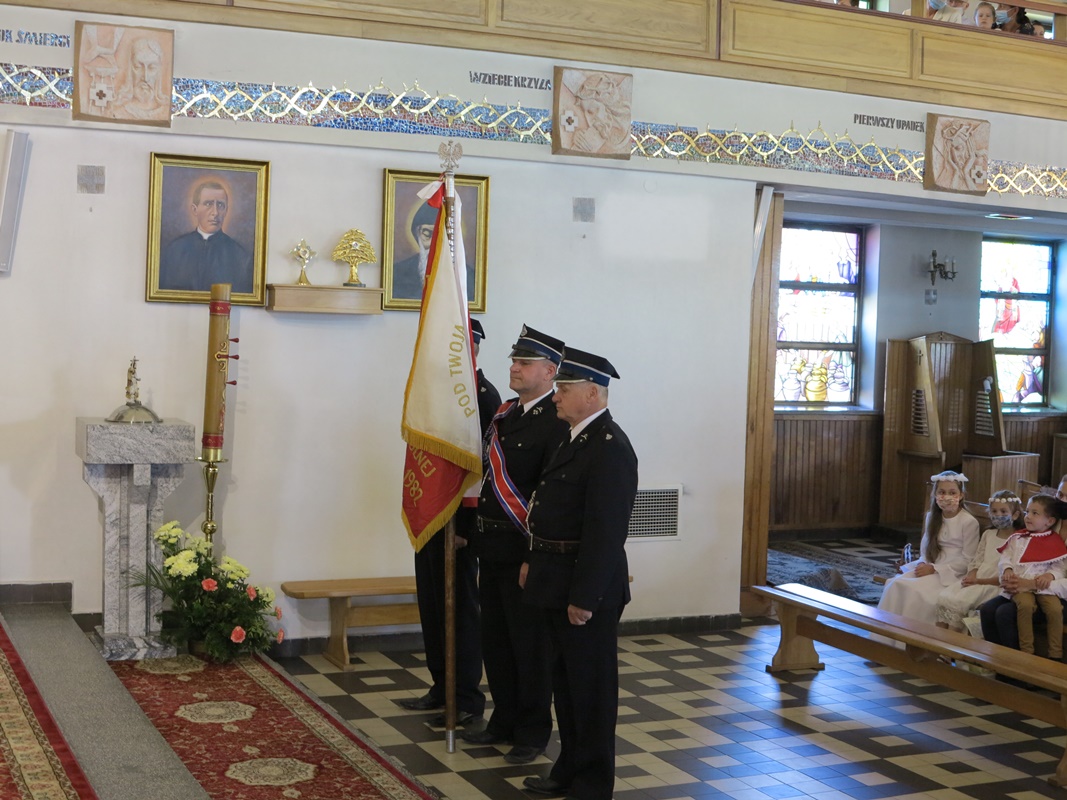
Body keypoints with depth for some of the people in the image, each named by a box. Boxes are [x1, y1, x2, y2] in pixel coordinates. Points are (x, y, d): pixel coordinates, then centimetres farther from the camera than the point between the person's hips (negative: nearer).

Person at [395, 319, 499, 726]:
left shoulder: (484, 394, -15)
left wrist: (465, 528, -19)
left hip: (457, 522, -8)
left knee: (459, 608, 1)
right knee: (432, 605, 15)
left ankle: (467, 700, 13)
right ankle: (441, 689, 27)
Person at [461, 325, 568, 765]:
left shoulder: (558, 424, -15)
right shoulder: (505, 413, 10)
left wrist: (535, 556, -21)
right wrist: (475, 531, 12)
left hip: (524, 551, -8)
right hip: (491, 547, 8)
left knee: (530, 644, 5)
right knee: (495, 640, 16)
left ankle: (533, 732, 19)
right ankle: (505, 721, 31)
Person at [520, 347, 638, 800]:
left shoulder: (608, 448, -20)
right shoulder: (577, 438, 11)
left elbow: (606, 530, -24)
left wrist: (585, 597, -23)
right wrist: (535, 561, 18)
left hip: (586, 588, -10)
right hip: (559, 582, 10)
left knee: (590, 687, 3)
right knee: (566, 681, 19)